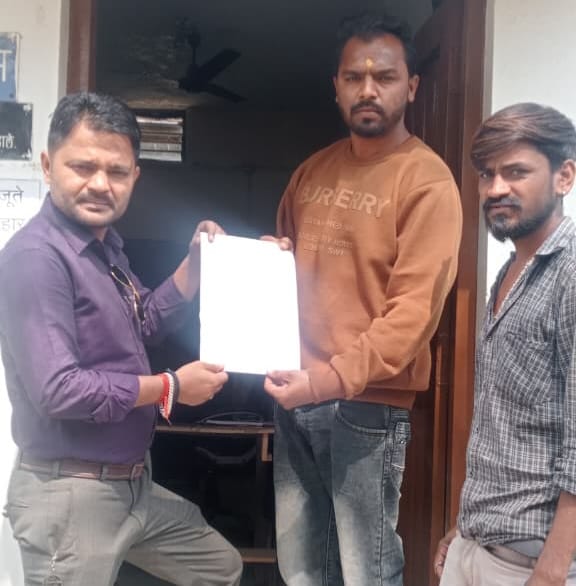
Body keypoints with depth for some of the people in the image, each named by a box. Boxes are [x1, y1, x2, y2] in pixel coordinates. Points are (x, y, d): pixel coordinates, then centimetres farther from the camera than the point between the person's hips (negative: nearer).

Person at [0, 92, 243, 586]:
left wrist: (196, 262, 9)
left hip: (134, 484, 10)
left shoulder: (105, 246, 8)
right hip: (69, 494, -9)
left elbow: (146, 324, 21)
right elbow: (58, 390, -29)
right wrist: (171, 388, -18)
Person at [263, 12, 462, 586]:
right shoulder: (312, 171, 12)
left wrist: (333, 378, -26)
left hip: (367, 403, -6)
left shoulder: (426, 180, -9)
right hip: (296, 395, 6)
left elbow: (415, 308, -18)